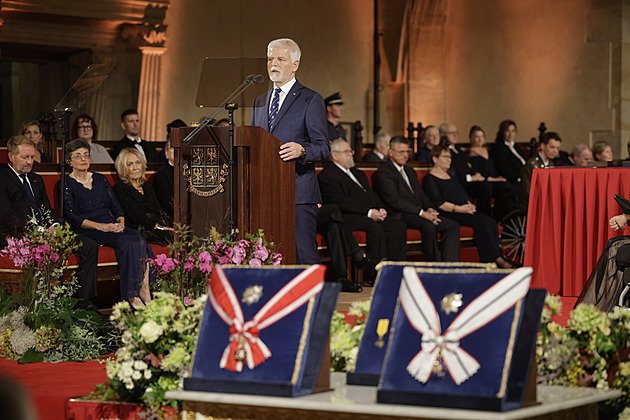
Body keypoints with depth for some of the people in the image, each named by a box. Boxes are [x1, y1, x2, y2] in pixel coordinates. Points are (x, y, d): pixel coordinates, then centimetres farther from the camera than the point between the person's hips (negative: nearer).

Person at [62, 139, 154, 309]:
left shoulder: (100, 179, 22)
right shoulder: (67, 184, 5)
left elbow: (116, 207, 18)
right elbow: (73, 218, -6)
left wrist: (121, 223, -5)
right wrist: (101, 226, -17)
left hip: (112, 226, 5)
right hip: (88, 231, -5)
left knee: (140, 241, -27)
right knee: (129, 243, -32)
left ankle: (144, 290, -34)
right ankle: (133, 295, -34)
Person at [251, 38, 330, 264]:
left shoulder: (311, 100, 1)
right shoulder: (260, 101, 21)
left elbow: (323, 147, -6)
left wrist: (301, 150, -25)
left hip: (298, 192, -6)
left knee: (304, 254, -9)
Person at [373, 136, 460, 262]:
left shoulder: (410, 171, 26)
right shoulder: (383, 173, -4)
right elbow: (394, 201, -14)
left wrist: (430, 210, -2)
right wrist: (422, 213, -19)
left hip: (418, 213, 9)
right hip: (399, 216, -9)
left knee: (453, 226, -10)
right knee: (428, 226, -36)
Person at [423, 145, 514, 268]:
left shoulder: (450, 177, 28)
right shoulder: (430, 179, 0)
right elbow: (438, 203, -11)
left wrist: (469, 205, 3)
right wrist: (459, 209, -18)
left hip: (464, 211, 8)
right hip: (447, 215, -8)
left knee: (491, 223, -17)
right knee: (481, 221, -27)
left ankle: (488, 260, -26)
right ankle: (497, 259, -26)